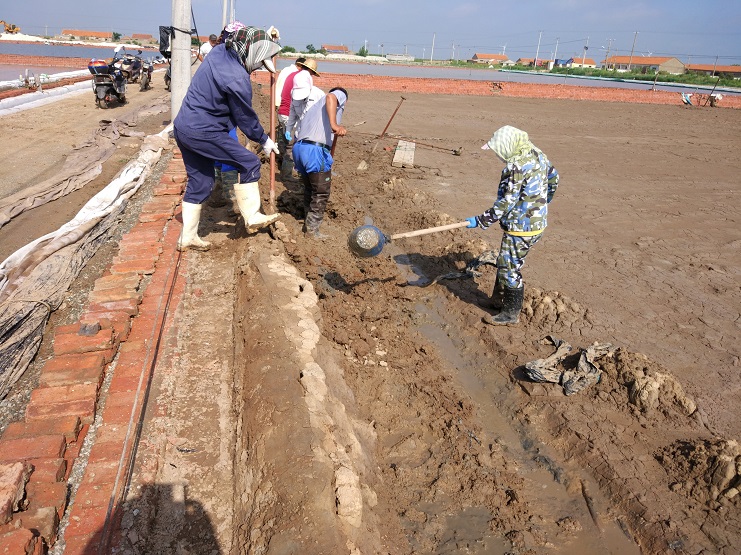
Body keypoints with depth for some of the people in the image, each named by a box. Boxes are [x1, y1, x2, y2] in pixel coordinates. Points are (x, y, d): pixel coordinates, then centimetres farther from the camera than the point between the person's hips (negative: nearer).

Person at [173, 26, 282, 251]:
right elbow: (245, 117, -9)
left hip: (183, 127, 10)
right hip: (203, 132, -10)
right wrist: (264, 140, 5)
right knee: (248, 163, -1)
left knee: (200, 180, 15)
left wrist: (263, 37, 22)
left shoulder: (220, 51, 3)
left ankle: (187, 237, 22)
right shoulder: (237, 79, -21)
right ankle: (252, 217, 8)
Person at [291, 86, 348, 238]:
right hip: (316, 149, -8)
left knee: (309, 188, 23)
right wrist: (334, 124, -27)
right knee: (321, 192, 4)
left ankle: (309, 223, 33)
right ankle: (312, 229, 9)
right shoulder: (340, 95, 14)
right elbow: (330, 97, -13)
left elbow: (298, 128, 29)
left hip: (299, 146, 8)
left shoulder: (317, 105, 34)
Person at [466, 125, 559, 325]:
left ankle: (511, 313, 17)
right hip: (537, 221, 10)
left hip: (521, 227, -10)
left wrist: (480, 221, -19)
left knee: (510, 268, 4)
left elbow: (506, 203, -24)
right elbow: (553, 178, 20)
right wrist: (541, 203, 35)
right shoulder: (538, 155, 5)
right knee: (505, 262, 22)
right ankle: (499, 299, 37)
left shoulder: (516, 166, -24)